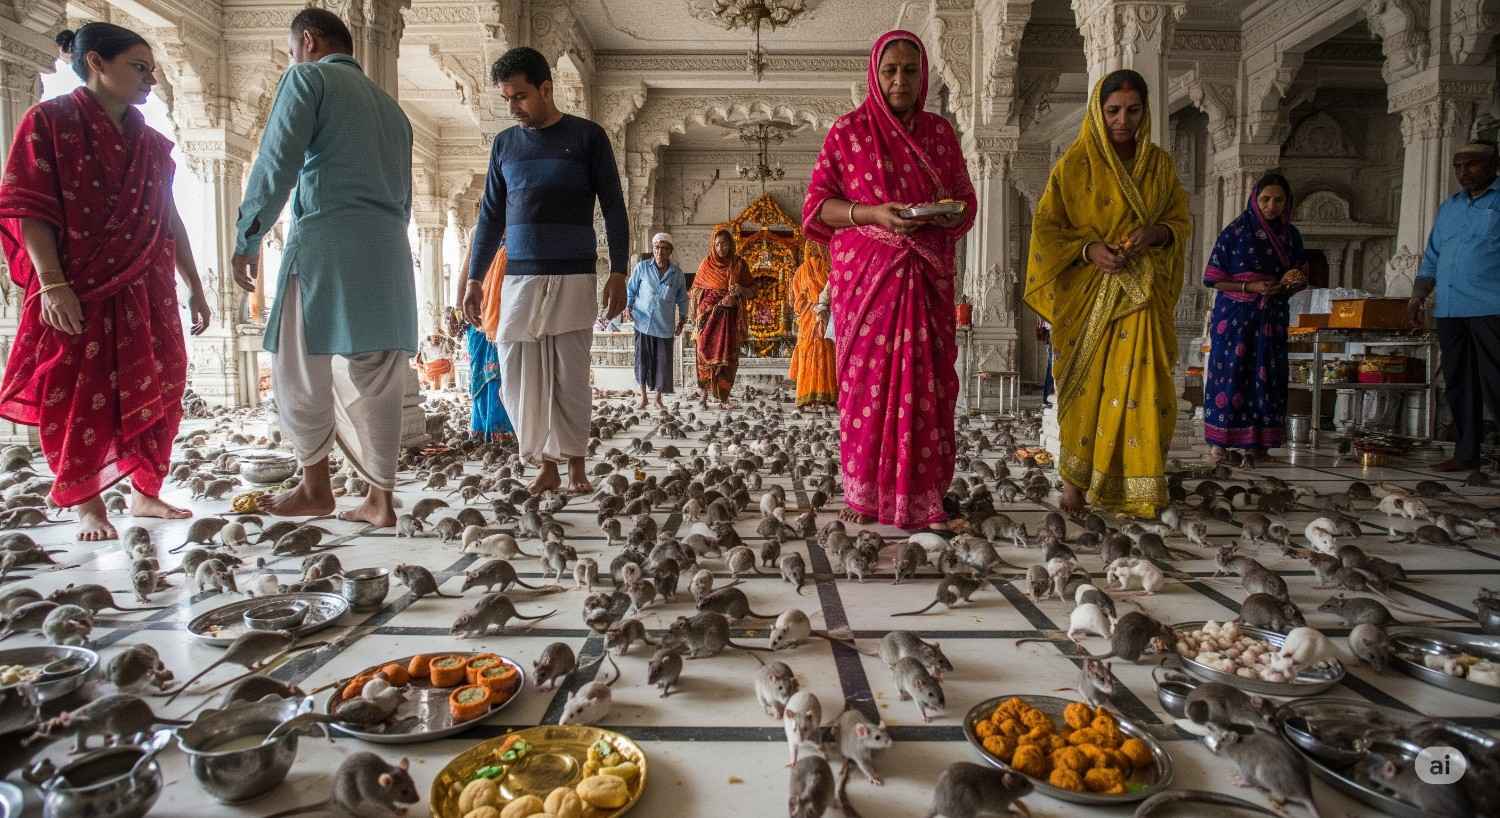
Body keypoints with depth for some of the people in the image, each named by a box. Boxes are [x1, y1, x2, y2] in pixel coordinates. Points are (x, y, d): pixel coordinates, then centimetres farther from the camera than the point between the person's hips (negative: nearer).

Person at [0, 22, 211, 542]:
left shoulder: (151, 143, 13)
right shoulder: (49, 122, -2)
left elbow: (169, 220, 15)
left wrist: (194, 286, 12)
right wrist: (52, 283, -18)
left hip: (146, 293, 5)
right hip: (78, 291, -5)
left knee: (156, 392, 6)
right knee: (78, 399, 2)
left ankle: (145, 494, 18)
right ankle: (87, 504, 14)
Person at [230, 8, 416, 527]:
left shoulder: (309, 78, 5)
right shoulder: (390, 106, 26)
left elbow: (277, 163, -5)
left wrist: (247, 240, 0)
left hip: (327, 244, -6)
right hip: (388, 253, 6)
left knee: (302, 374, 6)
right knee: (375, 385, 5)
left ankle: (315, 489, 14)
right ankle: (379, 502, 5)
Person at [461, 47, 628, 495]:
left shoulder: (587, 136, 3)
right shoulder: (504, 143, 14)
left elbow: (613, 208, 1)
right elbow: (490, 216, 16)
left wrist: (618, 273, -6)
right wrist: (475, 277, 11)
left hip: (573, 279, -3)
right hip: (518, 280, 4)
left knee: (570, 377, -1)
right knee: (519, 376, -1)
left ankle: (575, 465, 11)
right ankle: (547, 466, 9)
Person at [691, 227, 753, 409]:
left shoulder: (739, 264, 5)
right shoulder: (707, 263, 5)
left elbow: (750, 292, 8)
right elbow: (696, 291, 8)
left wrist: (740, 289, -15)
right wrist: (696, 315, 0)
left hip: (730, 317, 1)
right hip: (708, 315, 0)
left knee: (727, 356, -1)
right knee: (706, 354, -7)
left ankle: (723, 397, 5)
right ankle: (704, 393, 1)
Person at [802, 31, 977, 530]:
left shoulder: (940, 132, 12)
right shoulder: (848, 130, 2)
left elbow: (966, 200, 16)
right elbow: (817, 205, -1)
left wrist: (947, 214, -8)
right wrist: (873, 214, -17)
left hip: (927, 278, 3)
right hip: (867, 276, -3)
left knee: (926, 383, -1)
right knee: (868, 378, -3)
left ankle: (922, 497, 5)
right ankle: (863, 494, 7)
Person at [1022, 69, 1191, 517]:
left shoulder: (1160, 163, 10)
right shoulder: (1075, 163, -1)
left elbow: (1182, 220, 13)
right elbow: (1046, 227, -3)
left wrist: (1156, 233, -10)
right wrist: (1089, 249, -19)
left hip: (1142, 296, 3)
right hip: (1087, 297, -3)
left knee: (1141, 388, -3)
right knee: (1087, 388, -2)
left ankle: (1134, 488, 6)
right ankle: (1074, 481, 10)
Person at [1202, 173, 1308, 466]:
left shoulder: (1290, 234, 7)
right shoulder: (1235, 231, -6)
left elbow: (1302, 277, 16)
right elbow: (1213, 278, -6)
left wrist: (1294, 282, -8)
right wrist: (1251, 287, -17)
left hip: (1272, 318, 3)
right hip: (1235, 316, -3)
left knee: (1264, 375, 0)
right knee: (1230, 373, -4)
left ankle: (1253, 443, 7)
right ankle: (1219, 440, 8)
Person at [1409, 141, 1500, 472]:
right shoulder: (1448, 207, 20)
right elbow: (1432, 258, 22)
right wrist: (1418, 296, 11)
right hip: (1449, 311, 6)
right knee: (1459, 384, 8)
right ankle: (1467, 453, 14)